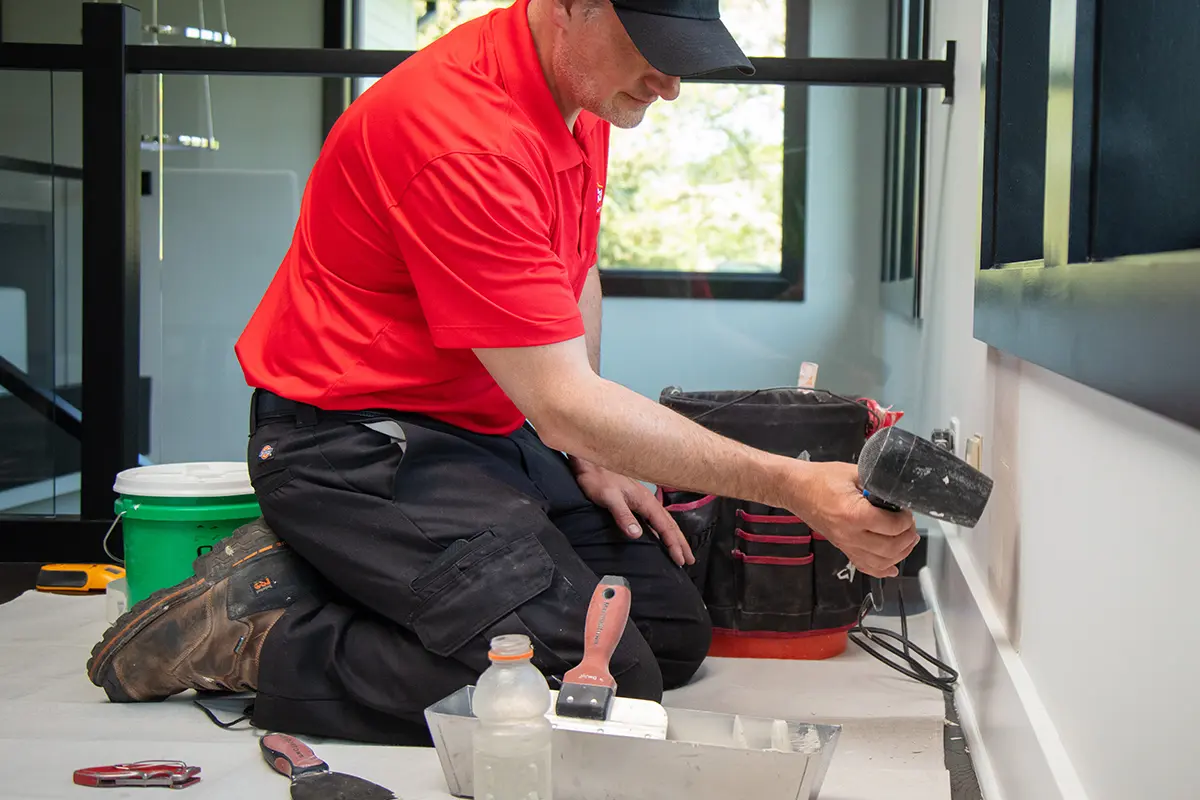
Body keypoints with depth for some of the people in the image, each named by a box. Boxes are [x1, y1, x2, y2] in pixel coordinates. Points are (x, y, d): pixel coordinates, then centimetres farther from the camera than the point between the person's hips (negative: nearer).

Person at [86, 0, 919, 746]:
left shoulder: (583, 97, 4)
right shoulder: (462, 128, -26)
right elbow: (559, 400, -26)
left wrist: (591, 454, 9)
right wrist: (791, 486, -27)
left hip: (484, 430, 10)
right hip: (358, 440, -10)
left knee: (675, 632, 3)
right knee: (600, 687, -21)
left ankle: (330, 570, 5)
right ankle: (260, 635, -8)